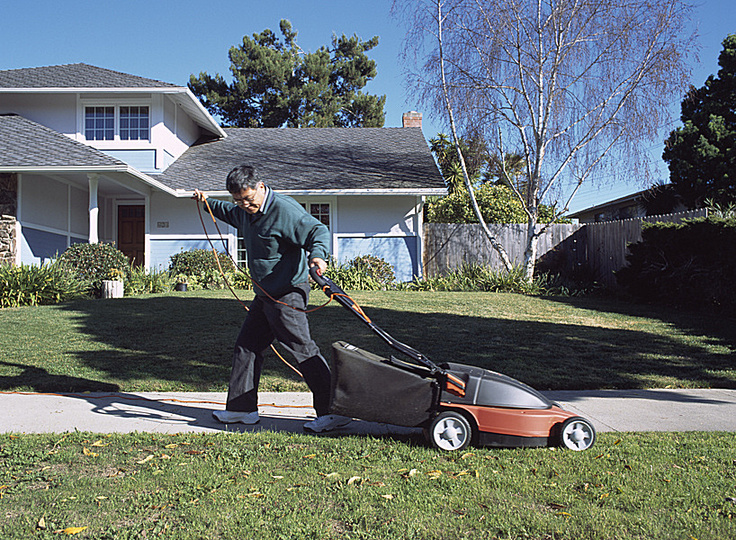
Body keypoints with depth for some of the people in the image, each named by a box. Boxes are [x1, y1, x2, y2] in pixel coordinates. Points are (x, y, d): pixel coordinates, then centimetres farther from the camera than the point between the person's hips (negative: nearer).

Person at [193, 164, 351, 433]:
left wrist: (318, 254, -42)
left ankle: (333, 412, -6)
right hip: (265, 296, 10)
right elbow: (231, 214, 36)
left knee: (303, 349, -11)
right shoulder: (246, 211, 11)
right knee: (247, 346, 14)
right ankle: (241, 408, 25)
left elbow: (318, 231, -23)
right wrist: (208, 202, 32)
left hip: (287, 295, -10)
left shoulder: (285, 210, -18)